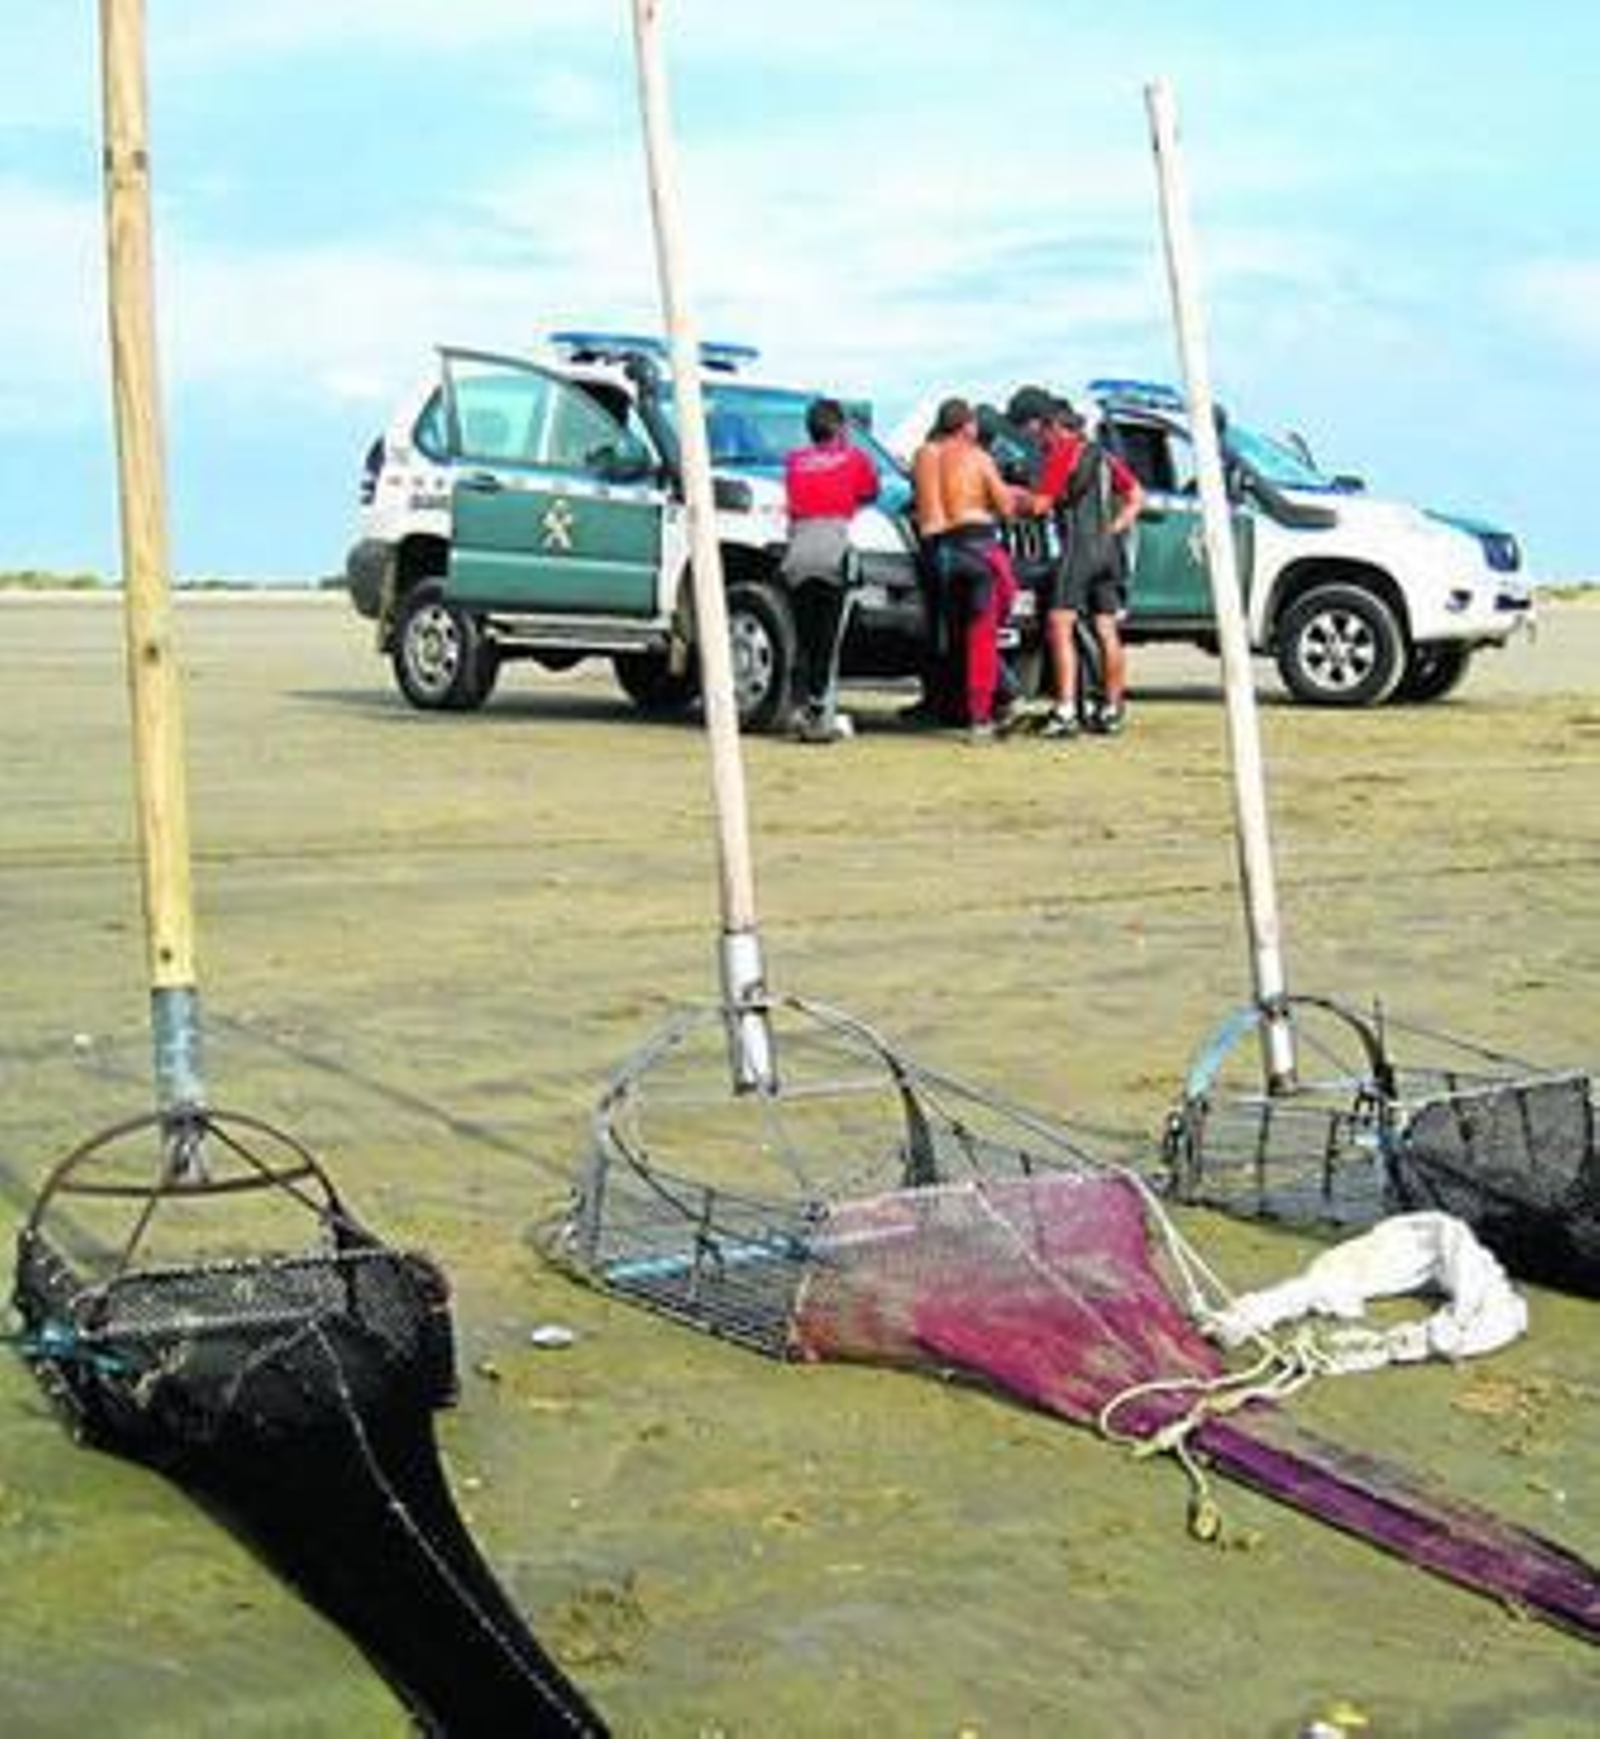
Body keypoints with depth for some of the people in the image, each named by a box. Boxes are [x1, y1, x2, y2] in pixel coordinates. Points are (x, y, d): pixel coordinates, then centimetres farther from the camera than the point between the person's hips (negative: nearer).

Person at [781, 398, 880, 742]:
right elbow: (870, 494, 24)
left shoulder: (794, 460, 20)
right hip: (833, 551, -3)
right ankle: (821, 714, -9)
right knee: (828, 641, -3)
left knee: (806, 641, 9)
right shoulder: (854, 457, 12)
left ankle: (806, 709, 4)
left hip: (797, 554, 3)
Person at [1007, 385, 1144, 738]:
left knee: (1059, 626, -12)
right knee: (1107, 631, 11)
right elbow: (1136, 496, 21)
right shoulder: (1099, 453, 19)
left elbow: (1039, 505, -11)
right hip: (1109, 550, 9)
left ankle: (1065, 709, -21)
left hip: (1078, 547, -8)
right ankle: (1112, 710, 16)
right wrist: (1112, 529, 15)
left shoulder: (1061, 452, -7)